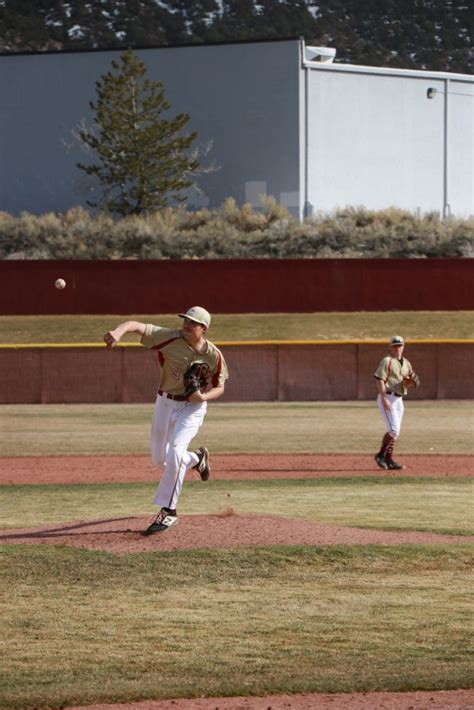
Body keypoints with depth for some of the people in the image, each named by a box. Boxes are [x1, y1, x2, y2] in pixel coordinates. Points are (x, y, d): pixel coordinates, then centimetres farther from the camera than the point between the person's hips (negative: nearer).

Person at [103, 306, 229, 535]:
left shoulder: (214, 355, -14)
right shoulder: (170, 339, -17)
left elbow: (219, 388, -1)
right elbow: (137, 325, -28)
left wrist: (203, 397, -23)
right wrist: (119, 330, -50)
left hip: (192, 407, -3)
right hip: (164, 402, 3)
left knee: (175, 452, -23)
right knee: (159, 458, 12)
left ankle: (168, 511, -15)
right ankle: (196, 459, 45)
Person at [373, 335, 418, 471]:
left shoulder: (406, 363, 14)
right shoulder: (387, 361, -8)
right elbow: (379, 379, -15)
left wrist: (409, 380, -7)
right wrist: (384, 398, -24)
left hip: (399, 399, 8)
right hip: (387, 397, -8)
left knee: (395, 431, 7)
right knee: (394, 429, -15)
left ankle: (389, 460, 11)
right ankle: (381, 455, -4)